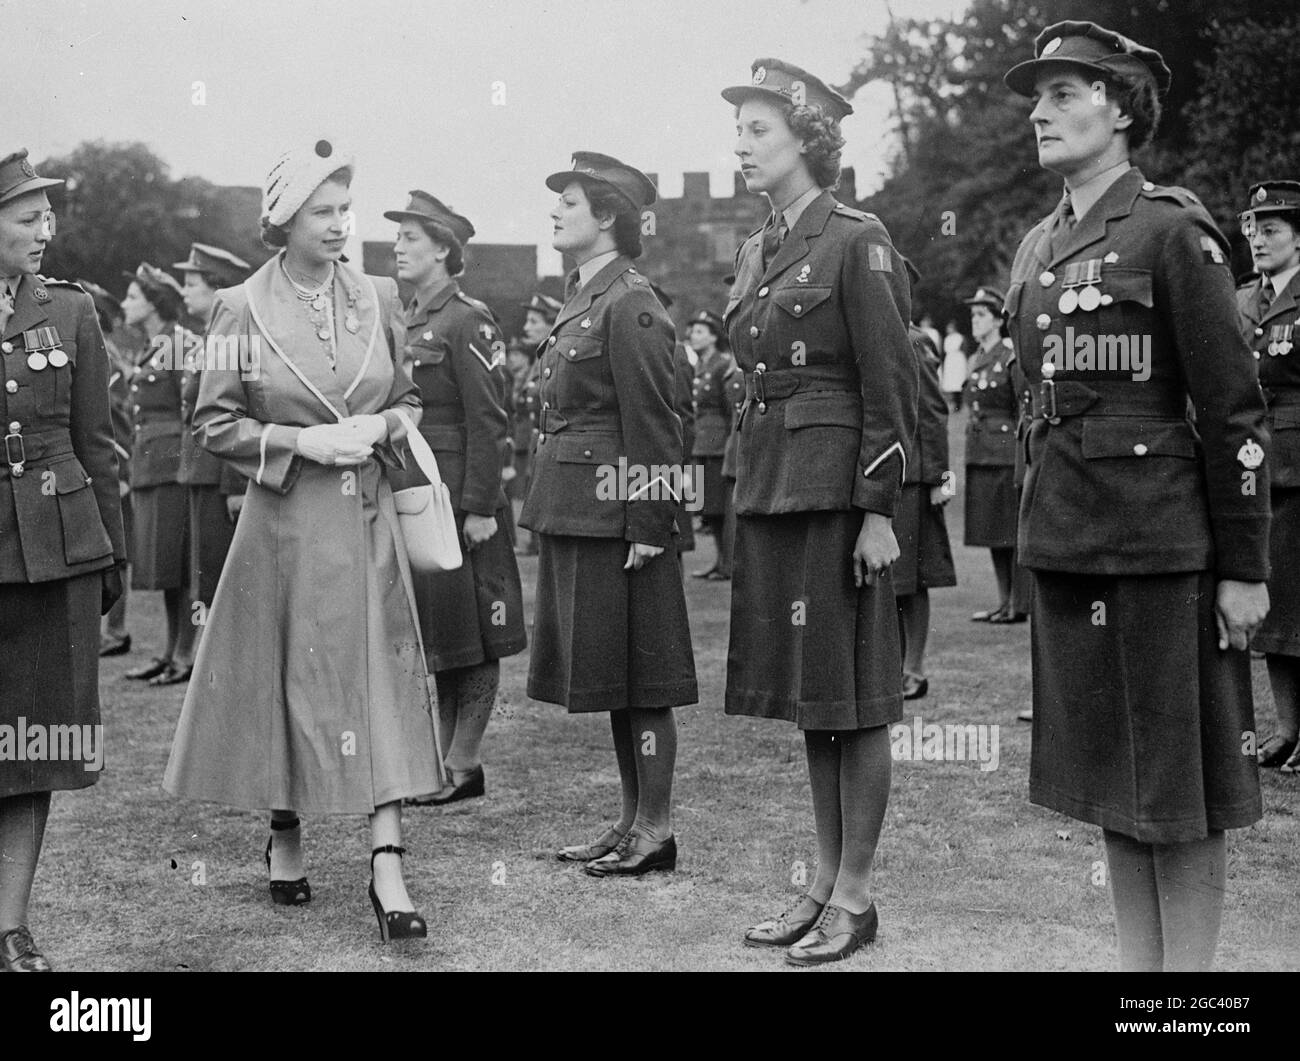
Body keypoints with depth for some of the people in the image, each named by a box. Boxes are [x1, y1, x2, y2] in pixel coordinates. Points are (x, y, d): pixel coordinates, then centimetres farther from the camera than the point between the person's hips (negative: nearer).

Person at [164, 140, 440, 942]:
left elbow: (409, 400, 14)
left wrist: (379, 428, -7)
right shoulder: (242, 307, -3)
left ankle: (388, 867, -6)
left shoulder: (378, 297, 5)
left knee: (382, 677, -5)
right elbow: (215, 423, -2)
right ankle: (285, 838, 27)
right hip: (284, 523, -2)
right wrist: (300, 441, -14)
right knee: (286, 679, 7)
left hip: (368, 519, 2)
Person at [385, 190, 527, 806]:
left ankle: (464, 765, 6)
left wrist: (480, 507, -18)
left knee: (472, 638, 1)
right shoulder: (407, 321, 14)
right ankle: (445, 755, 20)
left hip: (458, 493, -8)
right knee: (439, 637, 13)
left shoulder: (468, 321, -11)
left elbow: (487, 423, -15)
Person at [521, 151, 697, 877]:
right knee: (611, 677, 14)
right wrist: (551, 504, 17)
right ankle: (633, 821, 23)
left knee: (639, 678, -1)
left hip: (615, 514, -10)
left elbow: (654, 425, -17)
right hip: (577, 513, 10)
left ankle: (657, 830, 8)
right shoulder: (585, 298, 15)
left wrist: (648, 527, -18)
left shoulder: (630, 306, -13)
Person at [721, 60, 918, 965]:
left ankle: (856, 896, 11)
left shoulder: (858, 242, -9)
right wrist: (748, 496, 15)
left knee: (854, 694, 1)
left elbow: (891, 388, -12)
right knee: (807, 692, 12)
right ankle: (827, 882, 22)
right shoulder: (756, 252, 14)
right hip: (770, 486, 8)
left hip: (838, 486, -8)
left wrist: (878, 512, -16)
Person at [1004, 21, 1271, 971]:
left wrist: (1244, 568, -13)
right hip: (1063, 538, 7)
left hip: (1159, 539, -7)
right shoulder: (1039, 246, 12)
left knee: (1178, 788, 2)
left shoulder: (1172, 230, -9)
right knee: (1107, 772, 14)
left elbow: (1236, 409, -11)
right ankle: (1137, 963, 26)